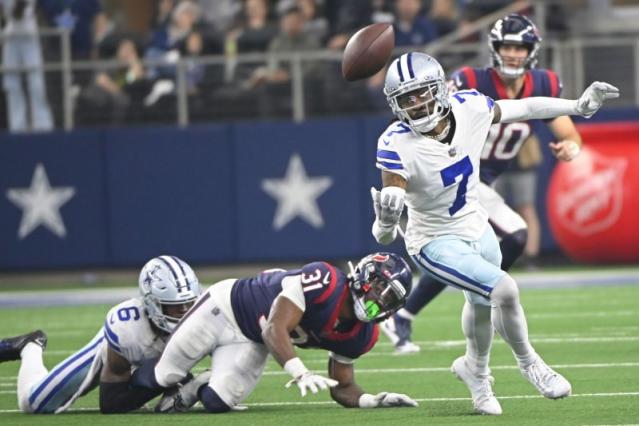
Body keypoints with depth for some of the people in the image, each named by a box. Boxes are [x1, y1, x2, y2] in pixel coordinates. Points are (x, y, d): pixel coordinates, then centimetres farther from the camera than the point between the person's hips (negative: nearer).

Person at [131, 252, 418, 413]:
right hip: (225, 307, -5)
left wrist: (369, 400, -22)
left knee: (218, 402, -18)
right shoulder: (323, 280, -33)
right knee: (161, 377, -3)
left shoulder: (360, 336, -12)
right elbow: (275, 330, -38)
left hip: (251, 344, 5)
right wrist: (300, 373, -53)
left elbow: (341, 387, -1)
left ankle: (191, 391, 16)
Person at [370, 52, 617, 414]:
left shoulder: (469, 109, -20)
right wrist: (386, 222, -57)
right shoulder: (397, 146, -32)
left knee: (482, 305, 28)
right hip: (437, 243, -6)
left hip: (477, 229, 6)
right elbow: (385, 235, -34)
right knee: (504, 291, -22)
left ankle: (476, 371, 60)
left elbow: (523, 109, 1)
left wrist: (578, 107, 5)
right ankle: (529, 363, 8)